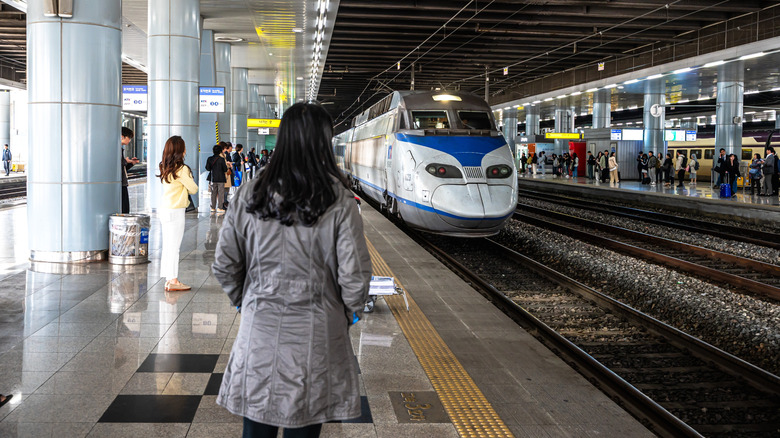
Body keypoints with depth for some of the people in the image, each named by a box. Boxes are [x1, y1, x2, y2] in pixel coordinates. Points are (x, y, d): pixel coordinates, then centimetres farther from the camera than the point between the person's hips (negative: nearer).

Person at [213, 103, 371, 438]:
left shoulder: (250, 194, -4)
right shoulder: (339, 201, -11)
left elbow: (224, 265, 1)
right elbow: (354, 276, -11)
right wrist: (350, 310, 9)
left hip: (258, 330, 2)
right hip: (313, 335, -2)